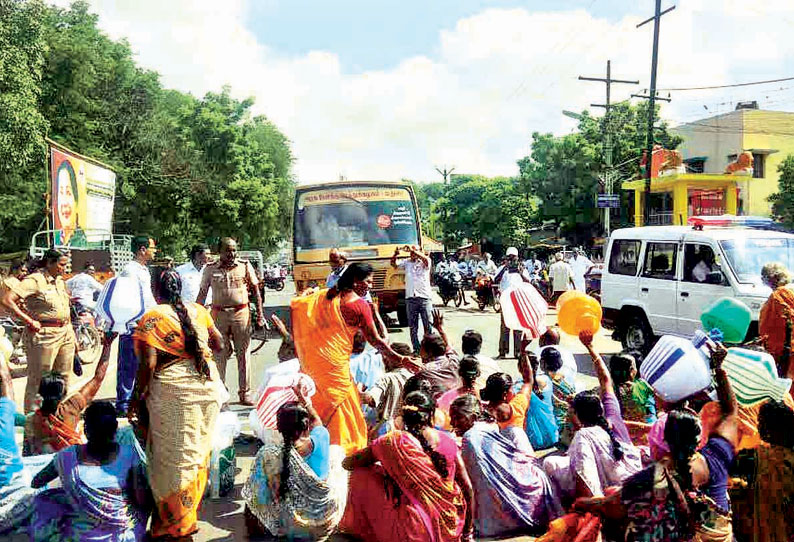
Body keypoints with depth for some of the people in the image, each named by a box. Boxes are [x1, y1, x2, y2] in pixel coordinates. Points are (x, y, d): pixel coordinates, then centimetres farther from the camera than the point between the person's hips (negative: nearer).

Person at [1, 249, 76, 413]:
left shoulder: (60, 281, 12)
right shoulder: (34, 280, -12)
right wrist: (30, 321, -19)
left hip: (66, 333, 8)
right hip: (44, 335, -8)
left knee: (63, 377, 16)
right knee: (38, 379, -1)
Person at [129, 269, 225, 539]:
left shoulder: (151, 318, -5)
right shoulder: (199, 310, 7)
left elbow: (148, 364, -13)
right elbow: (219, 344, 14)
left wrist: (136, 399, -4)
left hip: (173, 390, -5)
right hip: (208, 385, 5)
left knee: (175, 456, 7)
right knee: (199, 451, 18)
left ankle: (177, 523, 19)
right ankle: (191, 511, 35)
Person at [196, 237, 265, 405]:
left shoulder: (245, 266, 4)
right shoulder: (210, 269, 4)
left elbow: (256, 291, 7)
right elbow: (202, 294, 9)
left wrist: (260, 314, 1)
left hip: (241, 313, 0)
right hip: (219, 314, 0)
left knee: (243, 354, 4)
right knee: (219, 354, 2)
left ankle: (245, 393, 13)